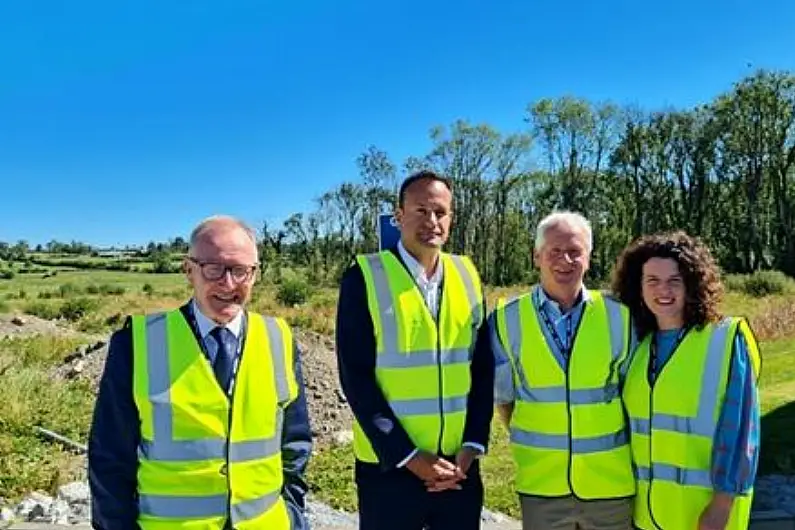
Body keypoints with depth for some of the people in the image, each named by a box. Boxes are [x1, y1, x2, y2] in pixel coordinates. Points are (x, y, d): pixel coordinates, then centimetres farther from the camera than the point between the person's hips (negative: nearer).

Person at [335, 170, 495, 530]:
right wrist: (408, 456, -12)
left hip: (460, 466, 4)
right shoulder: (364, 277, -8)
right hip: (390, 467, -3)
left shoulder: (468, 275, 4)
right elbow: (355, 377, -11)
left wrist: (472, 446, -4)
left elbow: (483, 368, 5)